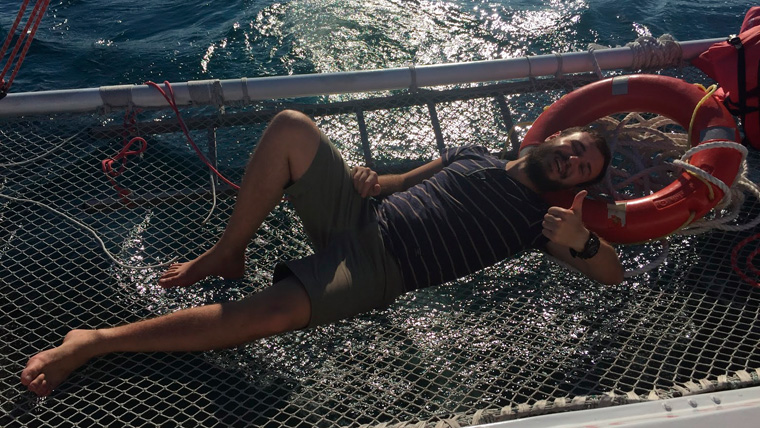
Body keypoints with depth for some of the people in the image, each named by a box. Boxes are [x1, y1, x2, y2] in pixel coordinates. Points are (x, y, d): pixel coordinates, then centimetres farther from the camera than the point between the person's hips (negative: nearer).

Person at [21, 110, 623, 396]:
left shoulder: (538, 219, 7)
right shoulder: (473, 157, 19)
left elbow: (613, 273, 1)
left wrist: (581, 241, -21)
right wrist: (368, 178, -1)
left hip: (375, 272, -5)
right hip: (358, 216, 5)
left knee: (271, 314, -32)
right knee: (291, 126, -16)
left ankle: (94, 342, -23)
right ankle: (226, 255, -4)